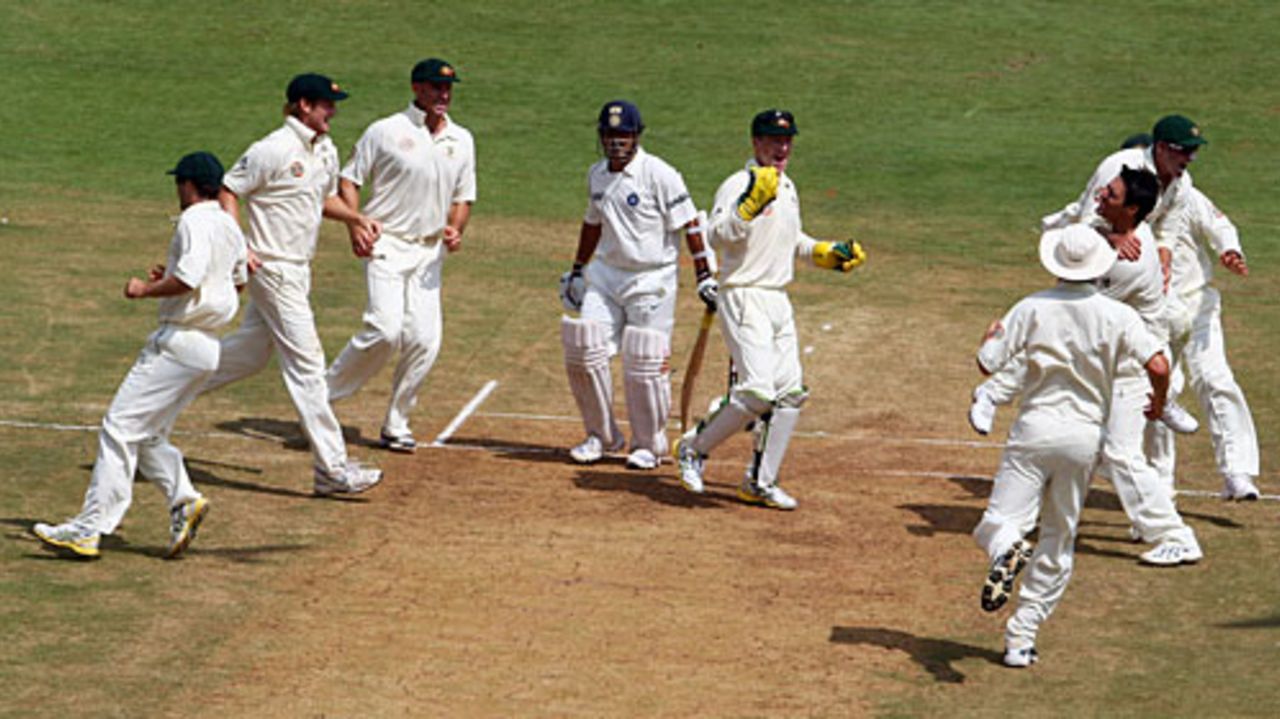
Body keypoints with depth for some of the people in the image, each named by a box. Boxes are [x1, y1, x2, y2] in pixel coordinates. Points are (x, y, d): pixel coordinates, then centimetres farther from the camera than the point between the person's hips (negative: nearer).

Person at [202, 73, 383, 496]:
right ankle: (333, 468, -9)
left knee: (251, 353, 19)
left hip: (298, 270, 9)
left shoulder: (325, 150, 10)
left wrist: (356, 218, 6)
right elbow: (229, 191, -12)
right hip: (273, 268, -9)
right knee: (306, 363, -9)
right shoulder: (273, 151, -17)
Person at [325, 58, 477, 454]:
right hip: (386, 246, -5)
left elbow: (463, 197, 18)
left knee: (424, 339, -4)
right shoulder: (386, 132, -4)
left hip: (429, 251, 5)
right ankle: (326, 391, 0)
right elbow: (349, 179, 1)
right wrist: (354, 225, -14)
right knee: (385, 329, -20)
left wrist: (455, 229, -2)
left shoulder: (461, 140, 11)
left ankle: (396, 425, 9)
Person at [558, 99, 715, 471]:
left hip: (652, 279, -6)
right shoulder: (597, 175, 8)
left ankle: (648, 444, 12)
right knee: (584, 353, -2)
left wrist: (705, 276, -15)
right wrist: (576, 270, 27)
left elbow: (689, 225, -12)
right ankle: (602, 435, 14)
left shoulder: (659, 174, -13)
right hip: (605, 274, 6)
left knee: (644, 365, -5)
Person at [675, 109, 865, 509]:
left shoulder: (787, 187, 15)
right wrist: (751, 202, -36)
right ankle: (695, 448, 2)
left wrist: (829, 254, 17)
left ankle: (760, 482, 16)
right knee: (758, 392, -18)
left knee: (790, 393, 7)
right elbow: (717, 237, -27)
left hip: (779, 302, 9)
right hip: (744, 299, -9)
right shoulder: (739, 185, -12)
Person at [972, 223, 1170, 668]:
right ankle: (1021, 639, 12)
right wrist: (1158, 404, 7)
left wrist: (993, 334, 18)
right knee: (1058, 545, 14)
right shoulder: (1117, 315, -4)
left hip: (1035, 429, -2)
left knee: (995, 526, -2)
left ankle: (1007, 549, -40)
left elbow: (987, 364, -4)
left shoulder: (1032, 309, -4)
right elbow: (1158, 366, -14)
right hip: (1085, 436, 2)